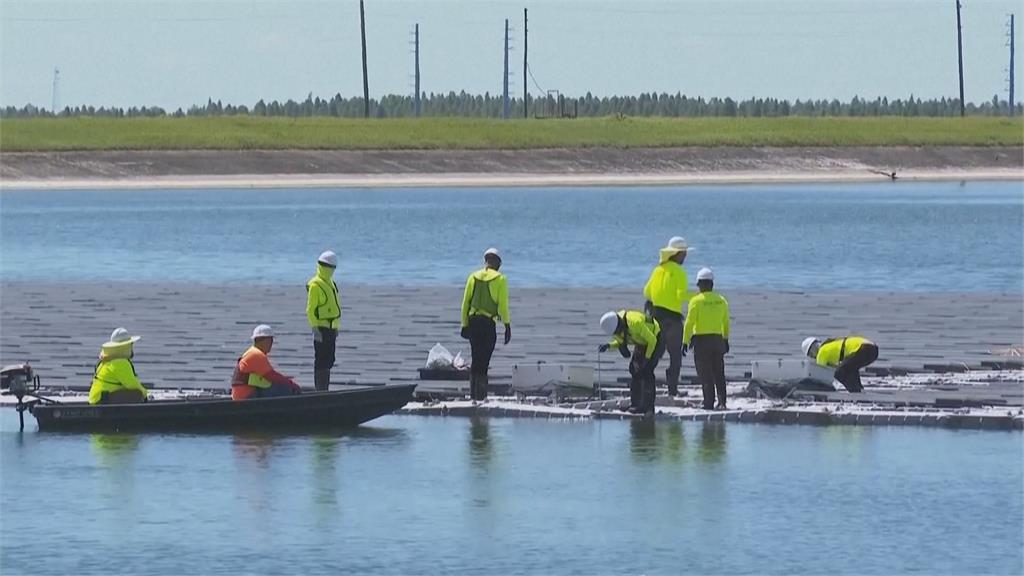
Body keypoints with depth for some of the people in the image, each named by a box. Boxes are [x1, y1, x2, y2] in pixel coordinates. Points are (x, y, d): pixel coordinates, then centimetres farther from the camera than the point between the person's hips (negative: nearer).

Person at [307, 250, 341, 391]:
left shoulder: (330, 283, 16)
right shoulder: (315, 285, -12)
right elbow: (311, 310, -16)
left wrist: (336, 328, 23)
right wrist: (315, 329, -22)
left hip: (331, 328, 9)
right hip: (321, 328, -9)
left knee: (329, 362, 14)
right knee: (321, 362, -9)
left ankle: (324, 390, 22)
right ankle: (320, 391, -9)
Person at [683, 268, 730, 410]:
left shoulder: (696, 301, -9)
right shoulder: (721, 301, 5)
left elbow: (689, 323, -12)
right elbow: (725, 323, 13)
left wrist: (685, 341, -8)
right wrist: (726, 340, 23)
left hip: (701, 340, -4)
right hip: (718, 339, 4)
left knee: (705, 374, 0)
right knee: (719, 374, 10)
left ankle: (709, 403, -3)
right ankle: (722, 402, 4)